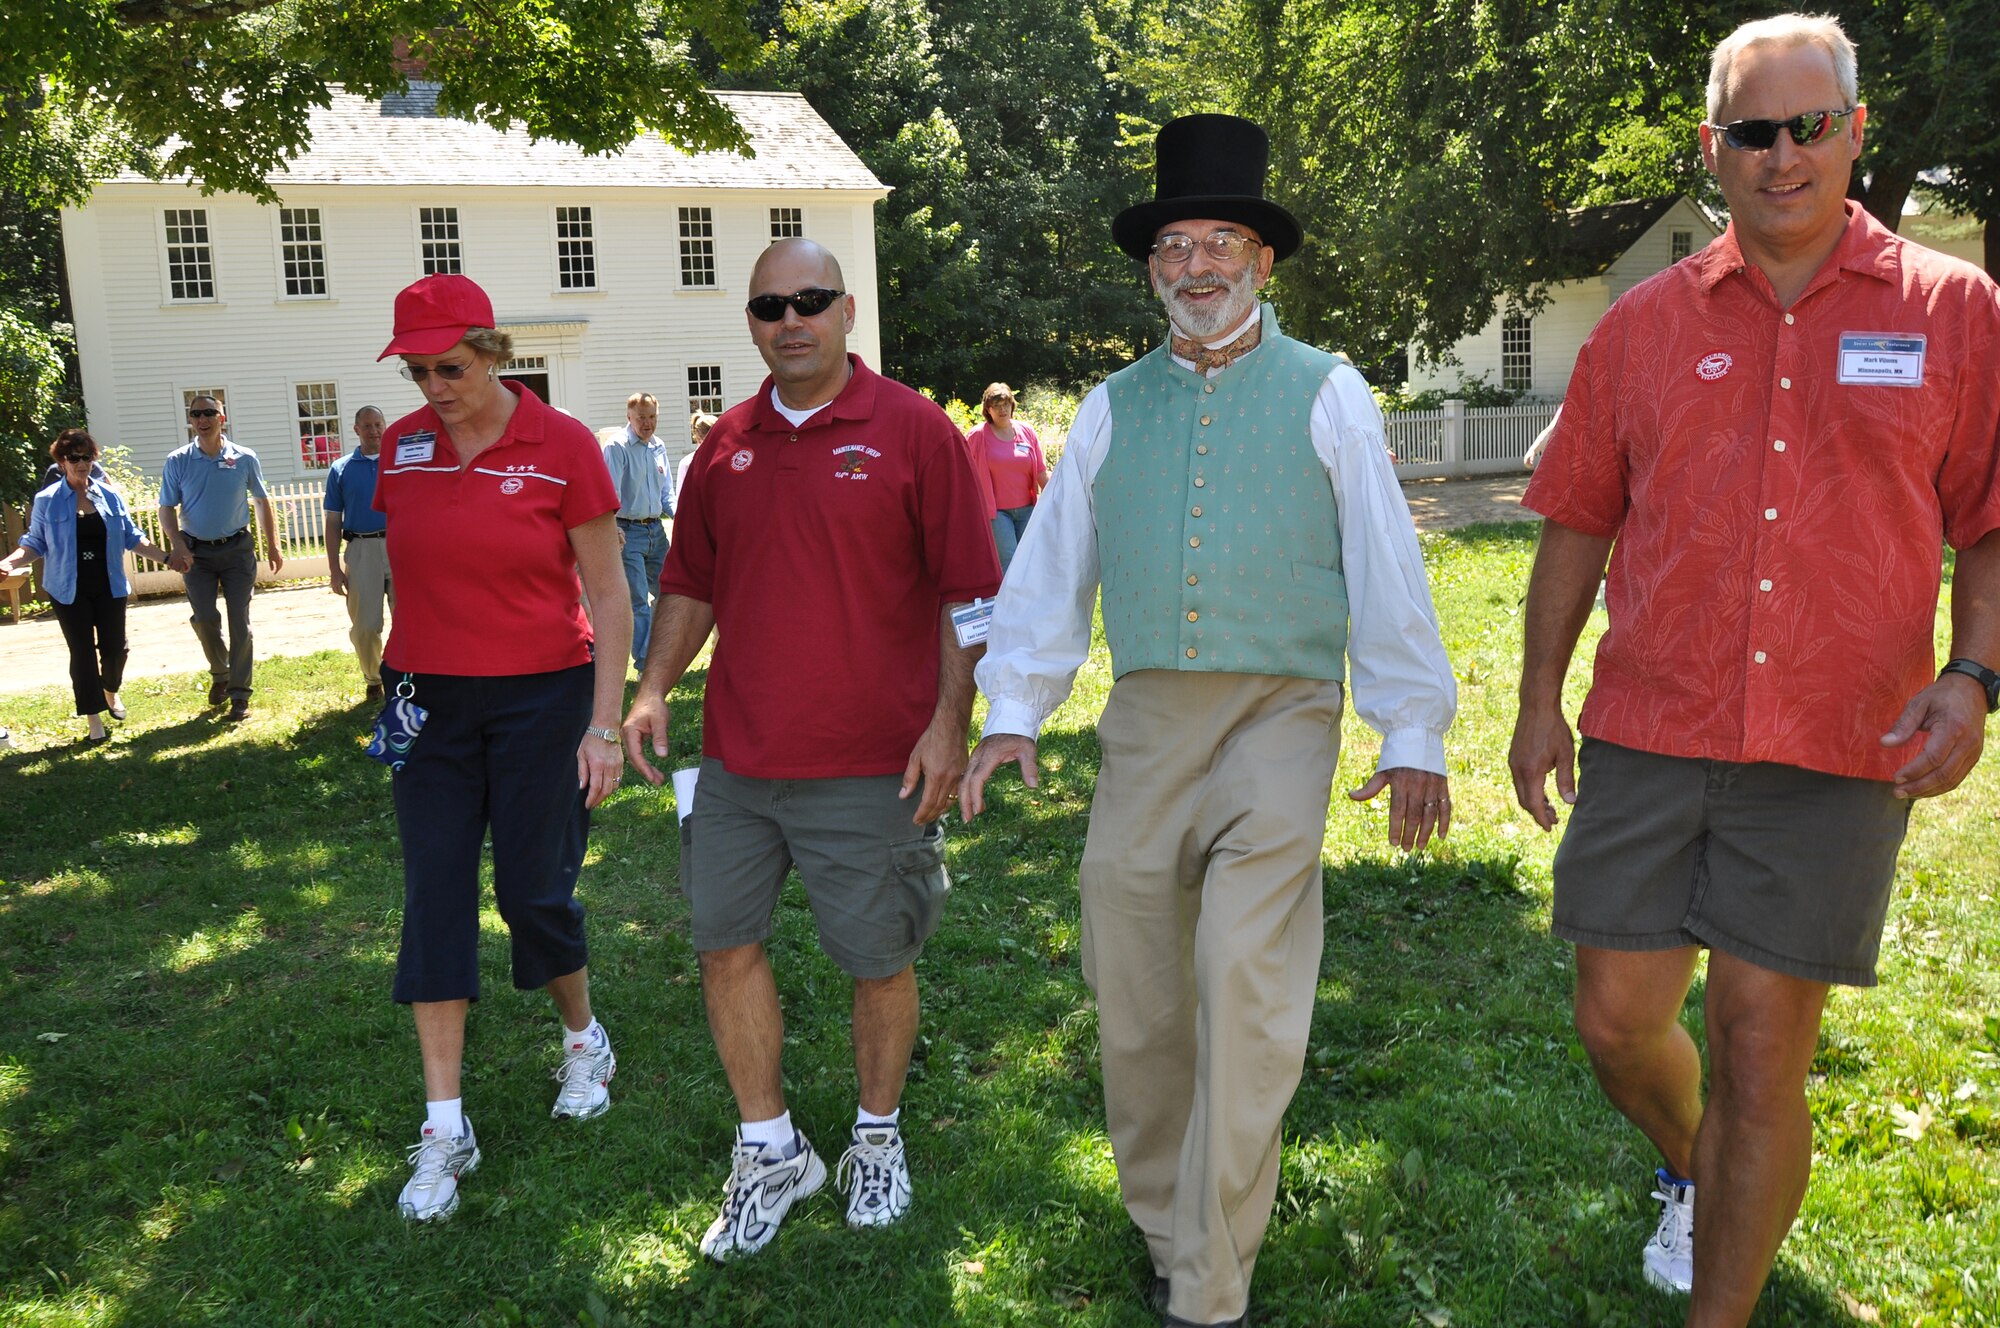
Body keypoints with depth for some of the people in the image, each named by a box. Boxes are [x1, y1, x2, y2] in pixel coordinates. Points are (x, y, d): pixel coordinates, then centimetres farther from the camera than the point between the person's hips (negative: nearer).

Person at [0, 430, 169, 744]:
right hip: (70, 590, -2)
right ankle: (94, 720, 8)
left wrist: (165, 557, 2)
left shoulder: (109, 495, 3)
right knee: (82, 652, 1)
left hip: (109, 586, 2)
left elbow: (131, 537, 9)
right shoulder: (47, 501, -3)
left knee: (114, 647, 7)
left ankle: (111, 692, 39)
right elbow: (36, 542, 1)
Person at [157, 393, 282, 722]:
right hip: (196, 551, 0)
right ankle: (220, 673, 23)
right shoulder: (178, 461, -1)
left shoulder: (244, 459, -1)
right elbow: (167, 509, -1)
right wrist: (177, 546, -17)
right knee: (204, 618, -5)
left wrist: (273, 546, 5)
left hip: (237, 549, 0)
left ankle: (239, 695, 7)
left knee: (239, 621, 0)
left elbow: (262, 502, 7)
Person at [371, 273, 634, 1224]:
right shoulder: (403, 444, 3)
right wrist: (383, 683, 8)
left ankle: (585, 1043, 33)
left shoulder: (561, 446, -9)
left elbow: (609, 593, -7)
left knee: (534, 890, 3)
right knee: (434, 897, 2)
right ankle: (444, 1128, 11)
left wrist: (605, 724, -10)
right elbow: (399, 568, 13)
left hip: (541, 697, -4)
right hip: (429, 700, 4)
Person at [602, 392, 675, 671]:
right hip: (628, 531, -7)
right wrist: (613, 530, -30)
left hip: (656, 529, 7)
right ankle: (645, 663, 1)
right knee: (639, 602, -6)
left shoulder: (659, 447, 11)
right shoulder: (617, 448, -10)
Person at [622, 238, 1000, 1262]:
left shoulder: (913, 431, -5)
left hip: (872, 765, -4)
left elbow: (968, 591, -6)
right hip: (736, 757, 5)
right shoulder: (726, 447, 9)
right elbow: (692, 583, 17)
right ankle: (770, 1151, 29)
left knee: (878, 959, 8)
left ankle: (877, 1138, 33)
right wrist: (653, 689, 5)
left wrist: (949, 720, -13)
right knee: (726, 944, 9)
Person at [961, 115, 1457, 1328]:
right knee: (1133, 992, 8)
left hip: (1278, 716, -3)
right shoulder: (1115, 408, 13)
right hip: (1145, 719, 4)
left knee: (1244, 989, -12)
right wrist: (1015, 711, 6)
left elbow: (1385, 570, 2)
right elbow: (1053, 566, 12)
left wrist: (1413, 736, 0)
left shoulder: (1326, 395, 5)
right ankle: (1166, 1230, 29)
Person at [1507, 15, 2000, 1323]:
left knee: (1763, 1049, 2)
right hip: (1648, 737, 2)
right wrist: (1539, 701, 7)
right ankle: (1695, 1173, 42)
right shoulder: (1644, 323, 7)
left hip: (1838, 754, -1)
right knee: (1617, 1019, 8)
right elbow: (1577, 526, 10)